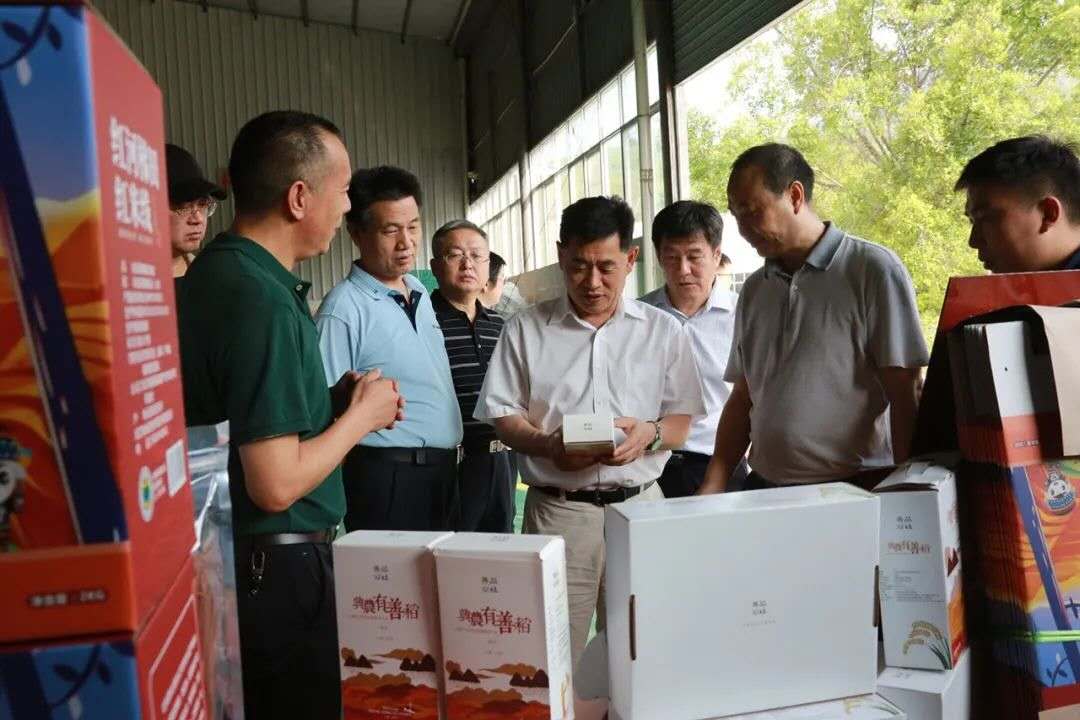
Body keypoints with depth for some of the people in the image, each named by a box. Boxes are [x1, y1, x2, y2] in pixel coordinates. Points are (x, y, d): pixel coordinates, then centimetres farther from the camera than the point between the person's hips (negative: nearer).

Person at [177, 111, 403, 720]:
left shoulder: (215, 272, 5)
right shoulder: (263, 301, -24)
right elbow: (276, 485, -25)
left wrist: (333, 399, 4)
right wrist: (360, 414, -10)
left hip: (231, 556, 9)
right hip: (278, 570, -9)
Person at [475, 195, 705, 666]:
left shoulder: (663, 331, 8)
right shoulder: (526, 329, 6)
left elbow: (680, 423, 8)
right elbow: (504, 416, 5)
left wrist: (650, 433, -14)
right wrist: (548, 445, -14)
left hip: (640, 504, 1)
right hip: (557, 509, -1)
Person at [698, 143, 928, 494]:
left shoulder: (872, 269, -6)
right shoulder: (754, 290, 10)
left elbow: (905, 395, -9)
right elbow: (743, 399, 11)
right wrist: (713, 488, 3)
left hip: (856, 490, -4)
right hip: (763, 486, 5)